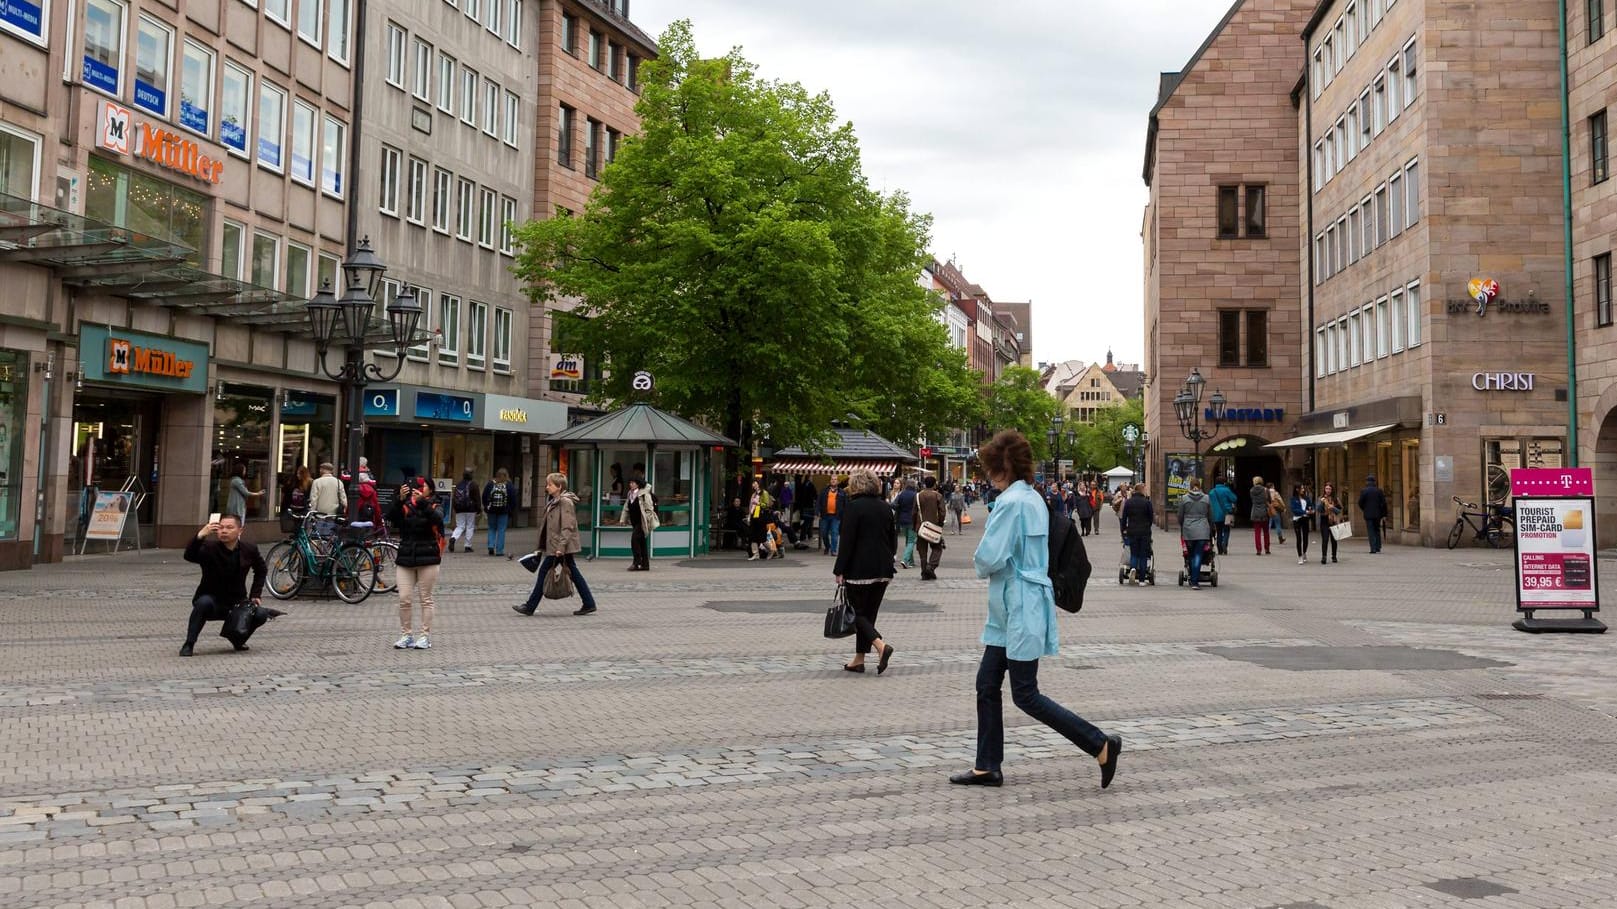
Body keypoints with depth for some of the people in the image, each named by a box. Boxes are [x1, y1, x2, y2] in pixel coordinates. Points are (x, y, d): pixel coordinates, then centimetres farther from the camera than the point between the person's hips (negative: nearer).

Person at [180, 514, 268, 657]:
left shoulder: (249, 550, -3)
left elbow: (261, 570, 16)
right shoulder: (209, 548, -13)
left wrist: (255, 595, 6)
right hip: (212, 600, -3)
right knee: (204, 602, -37)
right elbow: (189, 556, -34)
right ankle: (188, 644, -22)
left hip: (237, 603, 3)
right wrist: (200, 535, -50)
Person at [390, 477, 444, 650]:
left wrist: (422, 501, -30)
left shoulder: (433, 507, 3)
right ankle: (406, 635, 11)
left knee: (426, 599, 3)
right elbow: (392, 517, -11)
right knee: (404, 600, 0)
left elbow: (437, 519, -19)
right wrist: (400, 499, -25)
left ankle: (425, 636, 8)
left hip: (427, 559, -2)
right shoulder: (405, 507, 8)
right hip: (405, 558, 2)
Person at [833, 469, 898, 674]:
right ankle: (859, 659, 14)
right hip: (883, 570, 6)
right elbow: (893, 540, 13)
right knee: (869, 613, 11)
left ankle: (880, 645, -18)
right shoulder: (886, 508, 9)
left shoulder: (853, 507, -10)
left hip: (859, 570, -6)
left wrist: (839, 571, -10)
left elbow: (847, 542, -14)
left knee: (859, 613, 2)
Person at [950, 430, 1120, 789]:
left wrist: (978, 562, -2)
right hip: (1010, 612, 10)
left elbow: (991, 559, -23)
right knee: (987, 686, 13)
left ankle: (1101, 745, 4)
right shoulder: (1034, 500, 11)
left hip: (1019, 612, -10)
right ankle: (987, 767, 19)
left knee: (1026, 696, -2)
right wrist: (987, 561, 10)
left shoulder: (1010, 503, -19)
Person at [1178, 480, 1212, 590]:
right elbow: (1210, 517, 10)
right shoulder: (1206, 499, 5)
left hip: (1188, 530, 0)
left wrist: (1181, 529, 21)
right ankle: (1194, 581, -8)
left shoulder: (1184, 498, 2)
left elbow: (1180, 516, 5)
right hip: (1202, 530, 0)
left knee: (1191, 555, 12)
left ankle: (1193, 579, 13)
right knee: (1198, 555, -2)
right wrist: (1211, 530, 23)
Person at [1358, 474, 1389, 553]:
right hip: (1377, 514, 3)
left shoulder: (1363, 491, -7)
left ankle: (1373, 549, -7)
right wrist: (1384, 514, 5)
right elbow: (1384, 503, -1)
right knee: (1377, 530, 19)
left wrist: (1362, 509, 16)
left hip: (1368, 514, -3)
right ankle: (1378, 547, 17)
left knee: (1371, 532, 0)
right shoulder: (1379, 490, 0)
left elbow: (1360, 502, -6)